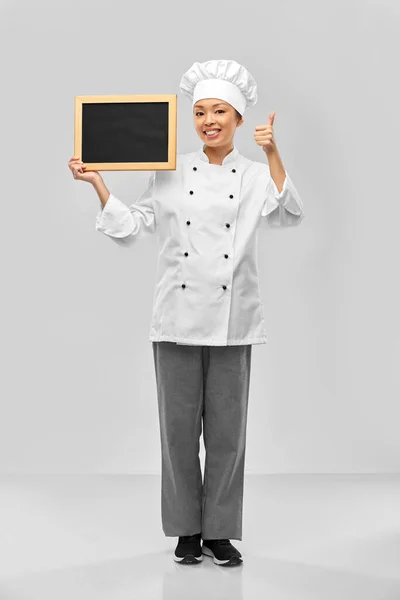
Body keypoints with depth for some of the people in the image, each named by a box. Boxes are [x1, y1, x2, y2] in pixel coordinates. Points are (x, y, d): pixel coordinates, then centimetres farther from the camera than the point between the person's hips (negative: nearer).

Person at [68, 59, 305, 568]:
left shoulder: (256, 176, 4)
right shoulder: (171, 174, 7)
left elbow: (289, 216, -14)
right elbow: (130, 230, 7)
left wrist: (272, 153, -21)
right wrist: (96, 183, -2)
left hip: (232, 321, 0)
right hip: (178, 319, 1)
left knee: (226, 428, 4)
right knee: (179, 425, 4)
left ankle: (220, 531, 17)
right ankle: (187, 529, 18)